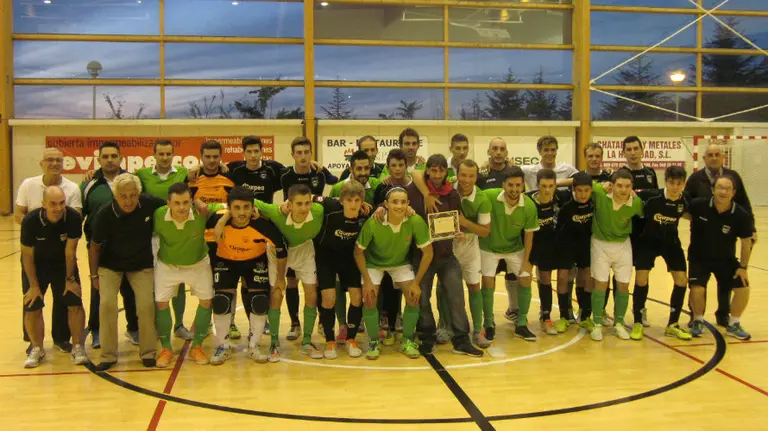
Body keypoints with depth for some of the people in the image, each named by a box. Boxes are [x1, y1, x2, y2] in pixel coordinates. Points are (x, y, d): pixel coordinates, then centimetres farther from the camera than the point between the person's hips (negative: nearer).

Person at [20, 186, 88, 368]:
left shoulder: (73, 218, -27)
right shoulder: (30, 221, -28)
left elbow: (70, 251, -16)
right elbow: (27, 255, -16)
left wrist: (70, 279, -9)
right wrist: (34, 285, -11)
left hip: (63, 264, 1)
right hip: (36, 265, 0)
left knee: (75, 303, -5)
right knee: (32, 307, -3)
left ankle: (77, 347, 9)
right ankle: (37, 348, 18)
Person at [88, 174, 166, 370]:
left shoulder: (150, 204, -23)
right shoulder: (104, 214, -24)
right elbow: (94, 246, -10)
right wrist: (94, 275, -3)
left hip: (142, 265, 1)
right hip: (110, 265, -1)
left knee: (146, 305, -7)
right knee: (107, 304, -12)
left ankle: (148, 352, 10)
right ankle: (108, 355, 3)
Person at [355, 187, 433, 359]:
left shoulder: (416, 221, -30)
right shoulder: (372, 223, -32)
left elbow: (428, 252, -18)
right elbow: (358, 252, -16)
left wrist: (416, 283, -16)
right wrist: (367, 281, -17)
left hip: (400, 263, 1)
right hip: (374, 263, -1)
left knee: (414, 297, -10)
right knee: (369, 299, -14)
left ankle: (407, 341, 11)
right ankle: (373, 342, 9)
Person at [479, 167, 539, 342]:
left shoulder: (529, 206, -23)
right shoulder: (489, 196, -31)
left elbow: (528, 234, -10)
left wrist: (526, 260, -5)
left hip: (515, 248, 2)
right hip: (489, 247, -2)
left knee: (525, 280, -1)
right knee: (488, 282, -5)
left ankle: (521, 325, 15)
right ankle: (489, 324, 14)